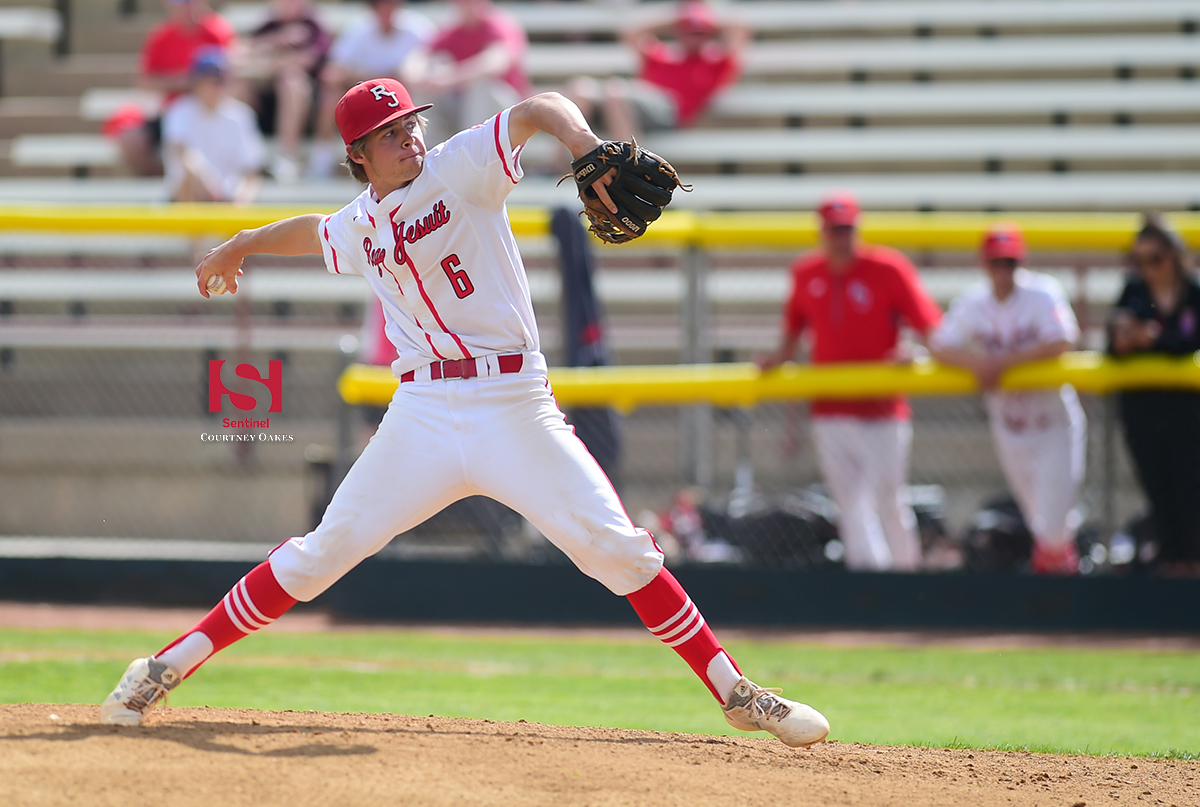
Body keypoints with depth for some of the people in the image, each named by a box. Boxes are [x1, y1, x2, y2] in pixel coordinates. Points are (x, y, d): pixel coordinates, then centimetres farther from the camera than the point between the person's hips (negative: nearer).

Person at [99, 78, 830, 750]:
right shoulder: (359, 228, 13)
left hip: (516, 409, -3)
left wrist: (585, 144, -37)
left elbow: (539, 110, -16)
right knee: (324, 552, -2)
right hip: (424, 412, 3)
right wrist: (236, 247, 53)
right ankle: (167, 669, 6)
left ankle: (737, 694, -4)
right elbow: (310, 231, 37)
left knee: (617, 548, -12)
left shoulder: (460, 170, -1)